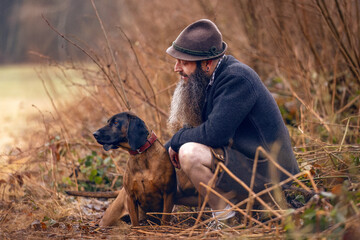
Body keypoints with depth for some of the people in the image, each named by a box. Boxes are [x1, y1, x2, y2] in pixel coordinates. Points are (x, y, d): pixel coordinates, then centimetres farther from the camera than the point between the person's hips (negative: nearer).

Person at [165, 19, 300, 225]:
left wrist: (176, 141, -11)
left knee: (190, 154, -28)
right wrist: (177, 142, -3)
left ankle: (225, 217, -10)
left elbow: (214, 134, -28)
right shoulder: (216, 77, 8)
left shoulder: (237, 79, -22)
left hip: (268, 175, -11)